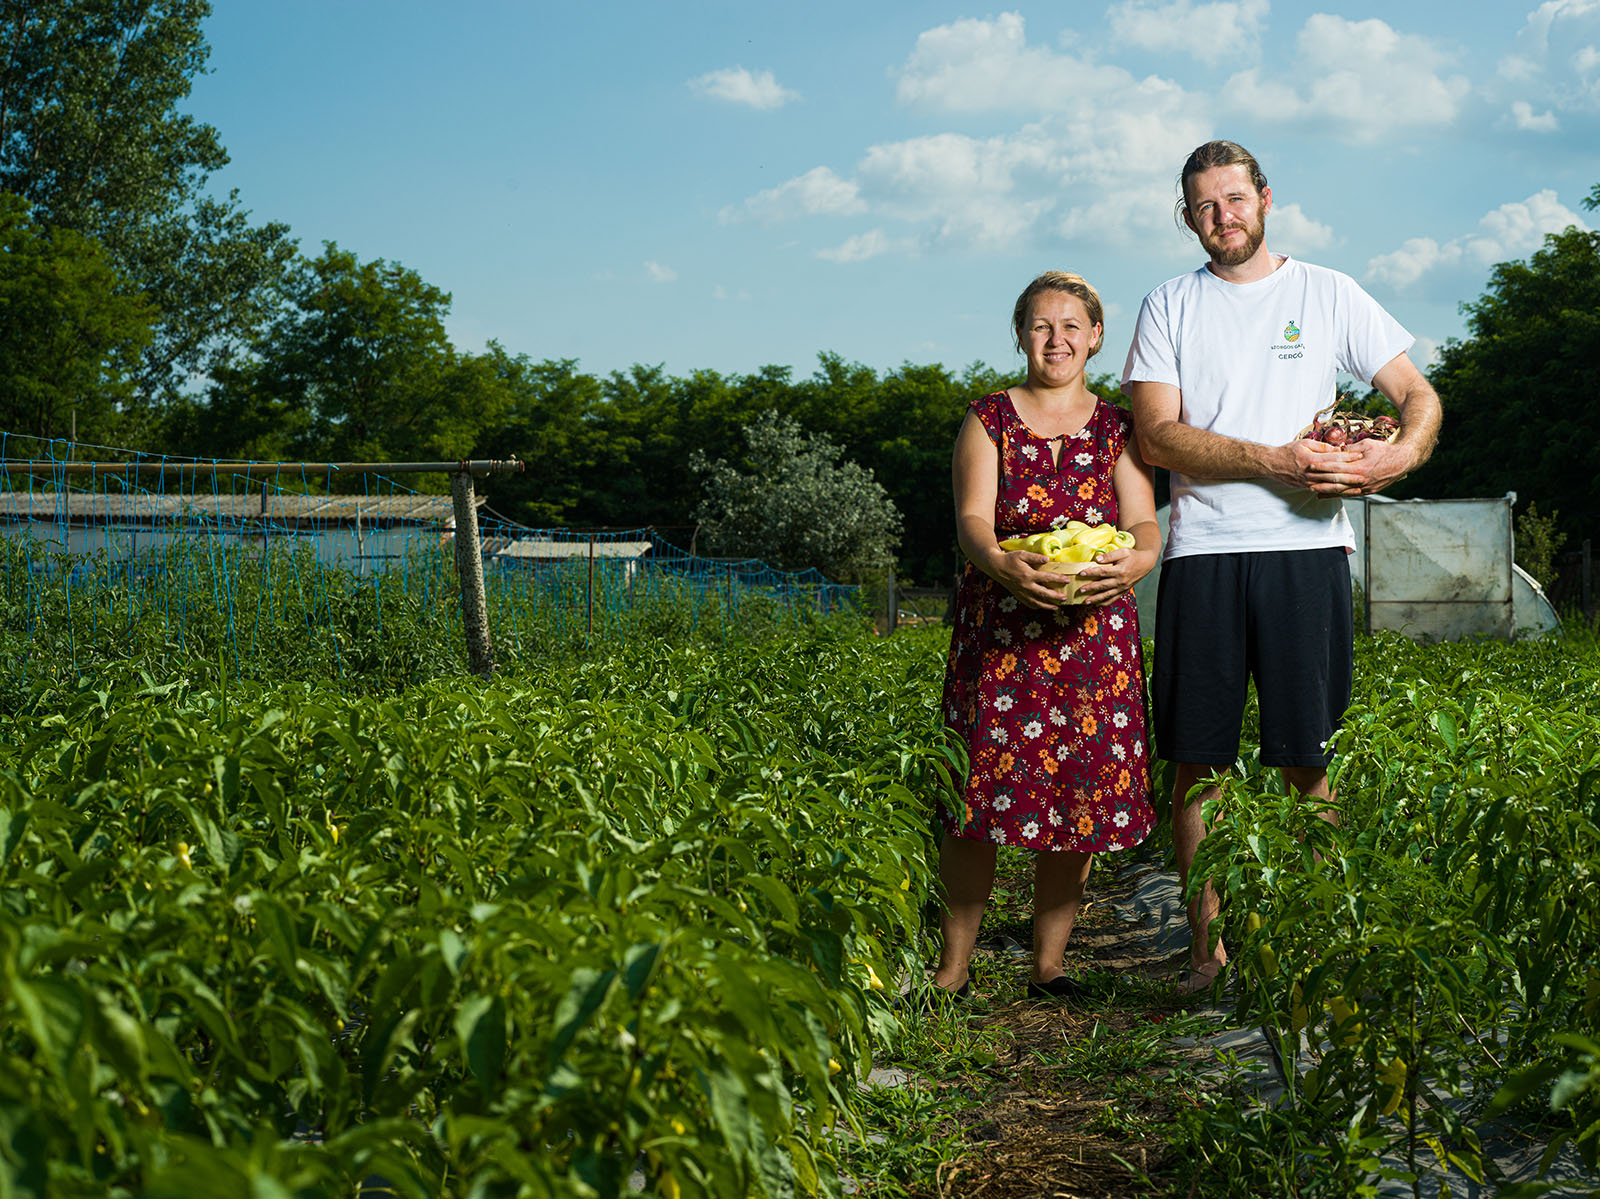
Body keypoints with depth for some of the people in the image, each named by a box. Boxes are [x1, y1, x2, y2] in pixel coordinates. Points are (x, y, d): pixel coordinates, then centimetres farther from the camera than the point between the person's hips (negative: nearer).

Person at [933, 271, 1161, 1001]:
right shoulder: (988, 421, 7)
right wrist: (1002, 563, -29)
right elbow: (971, 518, -6)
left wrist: (1132, 562, -24)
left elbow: (1144, 524, 1)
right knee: (978, 800, -5)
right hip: (998, 631, -1)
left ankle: (1049, 964, 14)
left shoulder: (1118, 429, 11)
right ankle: (953, 964, 7)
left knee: (1081, 798, 1)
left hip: (1093, 634, 2)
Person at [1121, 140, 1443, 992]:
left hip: (1306, 547, 0)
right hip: (1203, 551, 1)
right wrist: (1276, 459, -13)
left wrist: (1403, 454, -13)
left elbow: (1419, 395, 11)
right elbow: (1157, 436, -1)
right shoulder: (1169, 308, 11)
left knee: (1306, 761, -1)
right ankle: (1206, 948, 10)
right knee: (1198, 761, 1)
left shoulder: (1329, 294, 12)